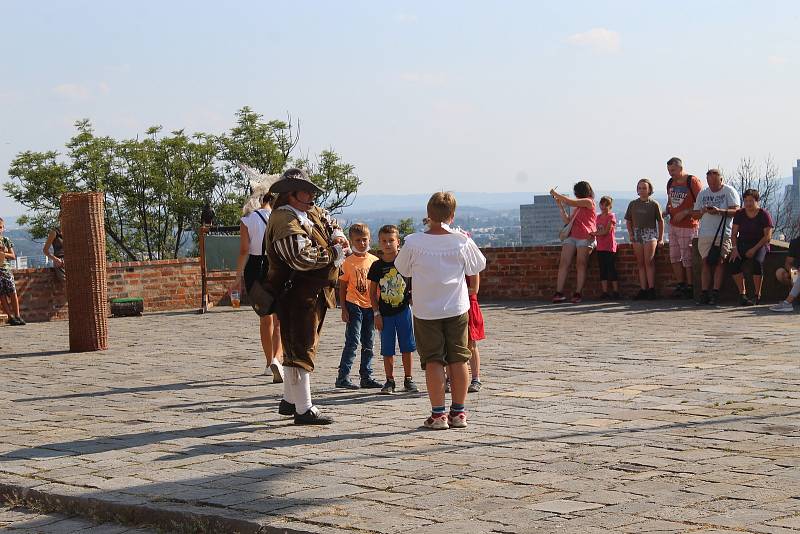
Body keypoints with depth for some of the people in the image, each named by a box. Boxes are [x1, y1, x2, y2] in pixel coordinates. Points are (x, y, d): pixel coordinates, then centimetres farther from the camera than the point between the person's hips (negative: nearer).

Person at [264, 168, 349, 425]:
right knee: (301, 351, -7)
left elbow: (330, 221, 33)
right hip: (297, 295, -11)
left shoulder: (311, 212, 12)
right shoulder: (285, 221, -18)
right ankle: (303, 410, -4)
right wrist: (335, 253, -17)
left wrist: (337, 236, 8)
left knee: (297, 348, 20)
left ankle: (289, 401, 32)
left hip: (312, 295, 11)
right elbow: (302, 258, -30)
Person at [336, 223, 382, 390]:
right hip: (354, 306, -4)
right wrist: (344, 309, -7)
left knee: (368, 343, 10)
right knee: (352, 342, -8)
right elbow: (343, 287, -1)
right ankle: (343, 377, -5)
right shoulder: (348, 262, -3)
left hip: (370, 307, 4)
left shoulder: (375, 261, 6)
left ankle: (366, 377, 18)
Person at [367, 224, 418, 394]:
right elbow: (372, 292, 4)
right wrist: (376, 313, -1)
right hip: (385, 313, 0)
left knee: (407, 347, 5)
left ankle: (408, 379, 15)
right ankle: (390, 381, 14)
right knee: (387, 350, 4)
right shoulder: (377, 266, -1)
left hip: (404, 310, 0)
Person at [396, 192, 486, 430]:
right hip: (457, 309, 1)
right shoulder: (462, 241, -9)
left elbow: (403, 269, 5)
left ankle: (438, 414, 0)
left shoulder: (413, 242, -11)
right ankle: (458, 412, 13)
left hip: (426, 310, -1)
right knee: (458, 359, 9)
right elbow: (477, 266, 8)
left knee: (433, 361, 3)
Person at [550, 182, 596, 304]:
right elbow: (567, 221, 24)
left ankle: (577, 294, -11)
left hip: (585, 238, -7)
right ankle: (559, 293, -14)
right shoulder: (577, 207, 27)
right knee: (563, 263, -7)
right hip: (572, 236, 7)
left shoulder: (588, 202, 0)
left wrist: (556, 194, 1)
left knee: (581, 265, -10)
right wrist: (560, 206, 18)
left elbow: (570, 202, -10)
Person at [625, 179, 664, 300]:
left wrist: (661, 238, 2)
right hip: (637, 235, 4)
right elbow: (628, 221, 16)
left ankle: (651, 289, -8)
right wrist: (631, 234, 3)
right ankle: (643, 289, 4)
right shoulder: (633, 204, 10)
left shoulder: (654, 204, 1)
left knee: (649, 262, -10)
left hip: (650, 233, -4)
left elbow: (660, 221, 5)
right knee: (640, 263, 3)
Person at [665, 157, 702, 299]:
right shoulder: (670, 183, 13)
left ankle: (690, 287, 3)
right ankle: (680, 285, 17)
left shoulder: (692, 181, -10)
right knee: (674, 257, 9)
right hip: (673, 225, 8)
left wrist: (685, 213, -19)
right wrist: (667, 211, 6)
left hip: (688, 225, -8)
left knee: (687, 258, -4)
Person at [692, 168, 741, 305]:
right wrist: (702, 211, -5)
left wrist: (720, 211, -20)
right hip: (705, 234, 4)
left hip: (723, 234, -4)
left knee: (719, 261, -11)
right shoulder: (702, 194, 18)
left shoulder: (729, 192, 4)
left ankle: (715, 292, -12)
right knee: (706, 262, -3)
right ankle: (704, 293, -5)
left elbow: (736, 211, -6)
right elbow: (694, 215, 17)